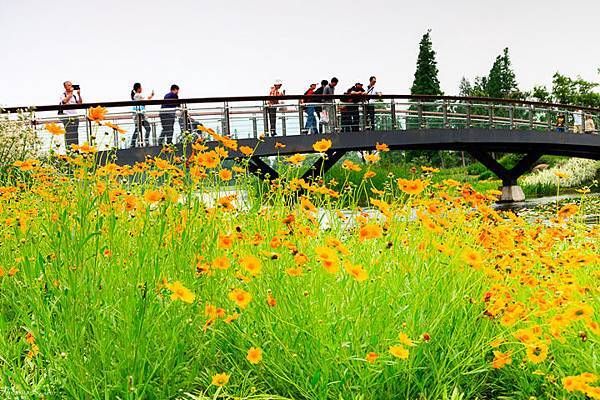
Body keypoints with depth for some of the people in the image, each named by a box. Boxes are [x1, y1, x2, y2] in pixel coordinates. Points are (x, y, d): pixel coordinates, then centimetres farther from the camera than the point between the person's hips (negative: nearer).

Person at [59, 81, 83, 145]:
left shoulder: (74, 95, 13)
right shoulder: (63, 95, 0)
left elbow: (80, 103, 5)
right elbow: (65, 101, -21)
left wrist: (79, 94, -4)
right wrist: (71, 93, -17)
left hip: (74, 116, 5)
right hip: (67, 116, -5)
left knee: (75, 134, 3)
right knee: (68, 134, -10)